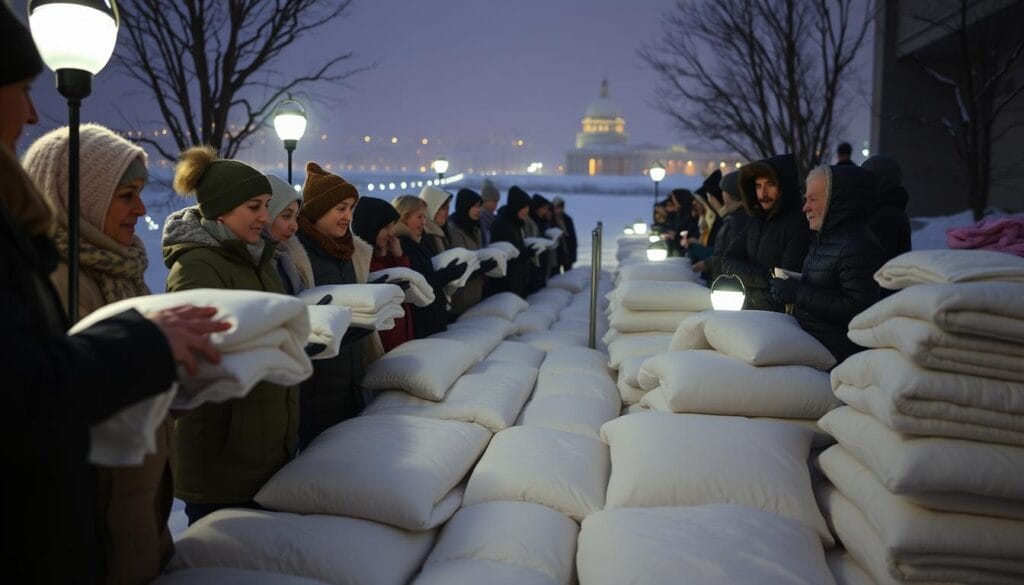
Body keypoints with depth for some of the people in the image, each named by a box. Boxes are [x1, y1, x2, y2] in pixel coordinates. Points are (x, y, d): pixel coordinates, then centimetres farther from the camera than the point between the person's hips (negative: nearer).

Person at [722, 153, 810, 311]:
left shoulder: (799, 224, -14)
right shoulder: (756, 221, 9)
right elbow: (728, 263, 6)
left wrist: (747, 274, -7)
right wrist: (767, 277, -10)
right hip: (750, 309, 6)